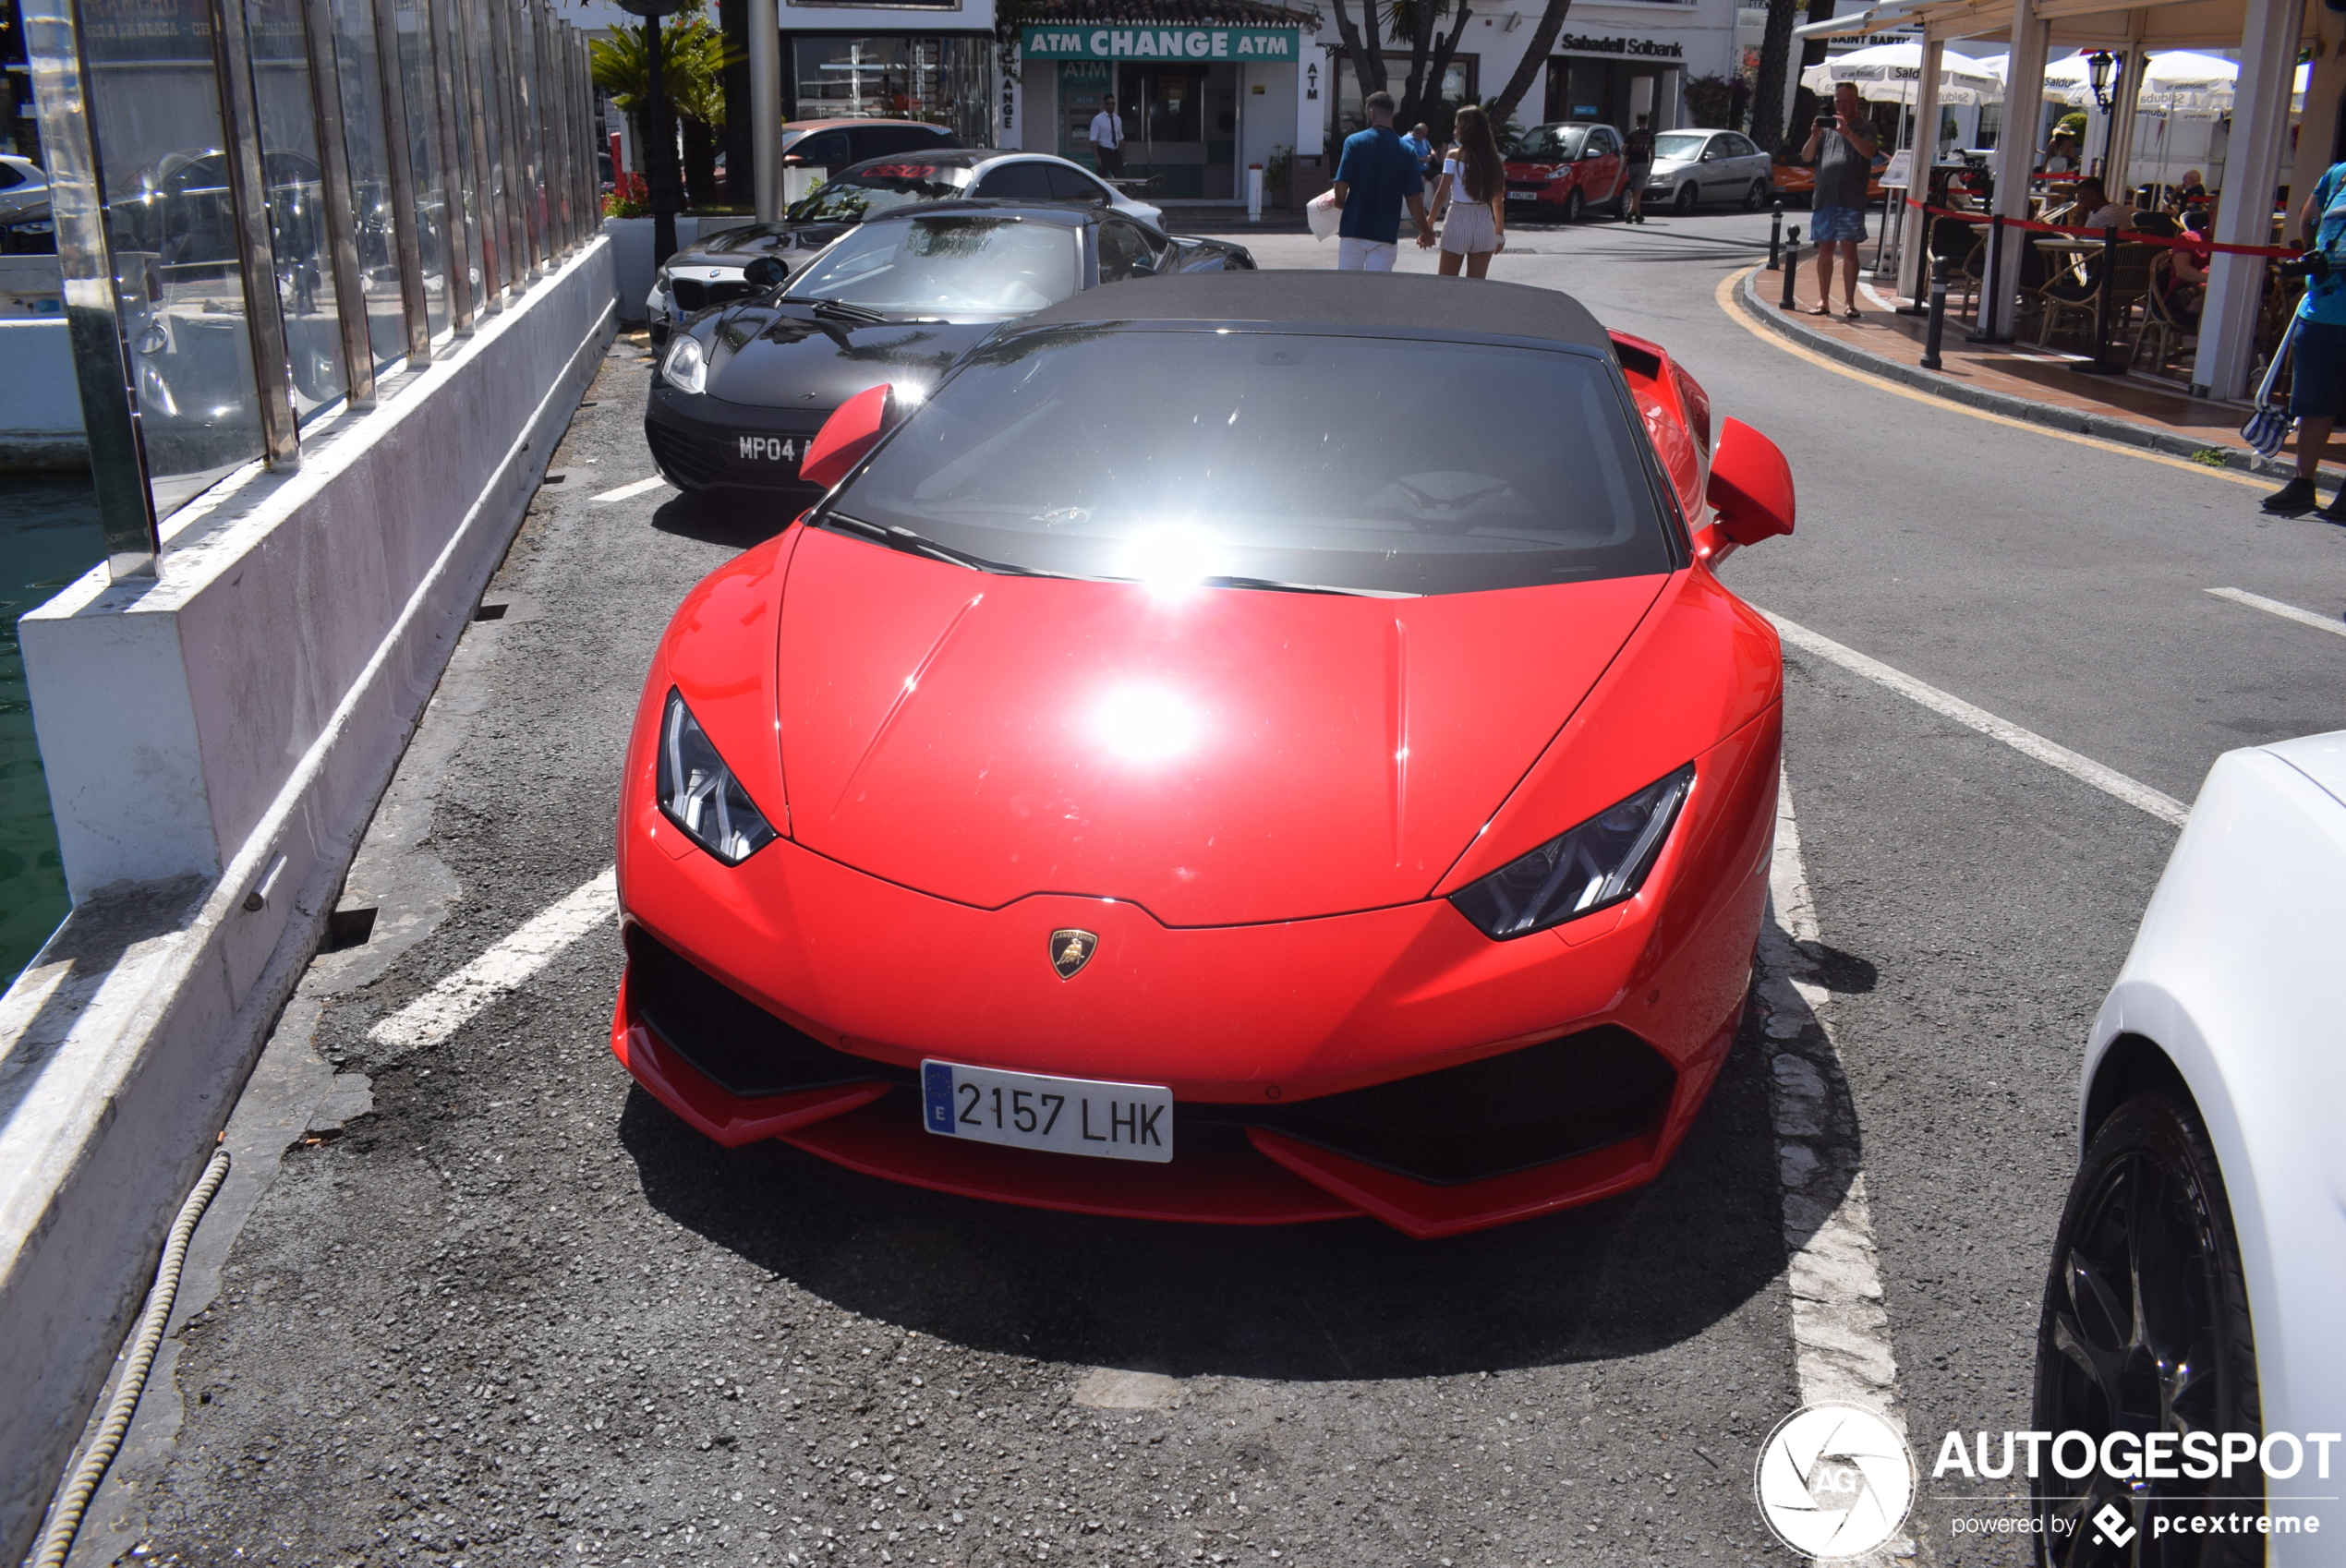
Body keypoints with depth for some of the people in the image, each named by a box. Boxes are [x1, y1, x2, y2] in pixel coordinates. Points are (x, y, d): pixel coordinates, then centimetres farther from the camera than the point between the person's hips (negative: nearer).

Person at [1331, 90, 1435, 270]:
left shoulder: (1354, 142, -6)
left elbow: (1342, 186, -11)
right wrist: (1425, 230, 12)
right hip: (1386, 234, 1)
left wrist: (1340, 203, 12)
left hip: (1354, 230, -1)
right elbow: (1414, 198, -1)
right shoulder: (1405, 150, -1)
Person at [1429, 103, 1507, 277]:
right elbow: (1498, 200, 7)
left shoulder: (1455, 155, -6)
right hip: (1484, 222, 4)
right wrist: (1500, 232, 15)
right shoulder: (1494, 159, 6)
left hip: (1458, 219, -4)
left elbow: (1441, 194, -10)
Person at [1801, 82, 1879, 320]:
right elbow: (1806, 157, 8)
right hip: (1823, 197, 3)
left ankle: (1849, 302, -4)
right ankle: (1823, 301, 10)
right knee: (1825, 249, 6)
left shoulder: (1864, 126, 5)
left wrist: (1847, 133, -26)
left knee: (1849, 249, -6)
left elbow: (1869, 151, -14)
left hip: (1851, 200, -3)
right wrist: (1814, 137, -11)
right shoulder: (1827, 125, 14)